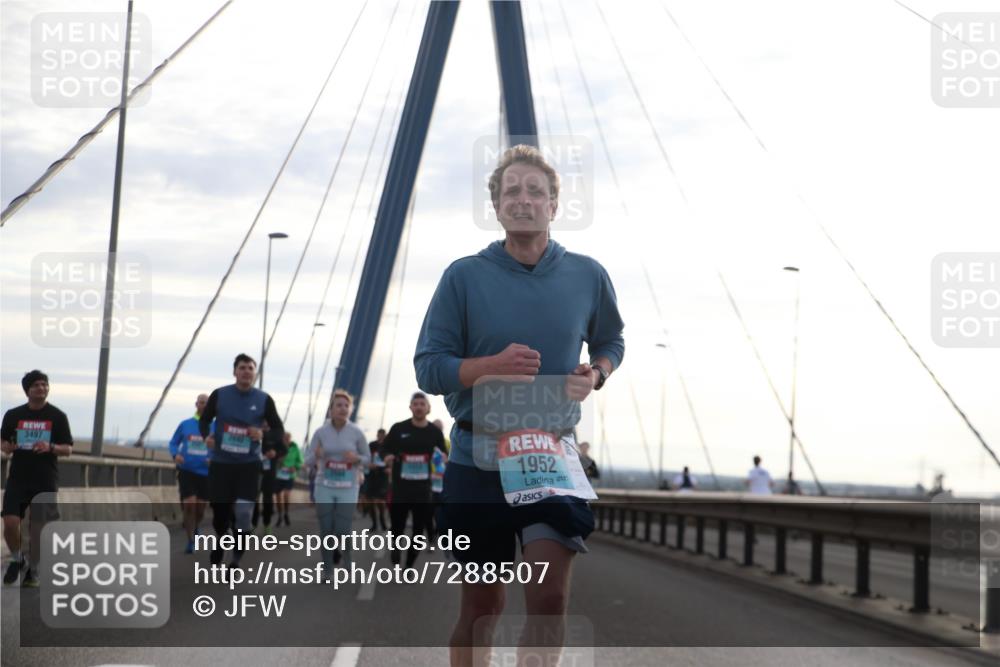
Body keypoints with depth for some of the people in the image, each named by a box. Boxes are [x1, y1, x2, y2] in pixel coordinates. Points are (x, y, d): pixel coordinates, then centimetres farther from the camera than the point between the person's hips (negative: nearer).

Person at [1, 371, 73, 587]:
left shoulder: (57, 416, 1)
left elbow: (68, 449, 3)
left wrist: (50, 447, -17)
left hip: (46, 481, -1)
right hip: (18, 478, 1)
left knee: (38, 527, -2)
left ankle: (33, 571, 15)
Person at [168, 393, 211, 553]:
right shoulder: (185, 425, 5)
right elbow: (173, 443, 13)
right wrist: (175, 455, -9)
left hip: (205, 473, 1)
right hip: (186, 471, -1)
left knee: (200, 508, 7)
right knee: (189, 505, -12)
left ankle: (195, 527, 40)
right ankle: (190, 542, -2)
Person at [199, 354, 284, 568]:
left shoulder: (264, 400, -1)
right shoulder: (219, 395, 0)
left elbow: (279, 429, 5)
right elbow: (204, 420, 12)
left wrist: (263, 434, -17)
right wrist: (206, 436, -10)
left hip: (249, 464, -1)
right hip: (220, 462, 1)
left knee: (243, 513, -12)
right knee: (219, 510, 7)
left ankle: (237, 558, 2)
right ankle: (221, 541, 37)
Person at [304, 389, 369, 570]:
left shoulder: (357, 433, -2)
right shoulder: (321, 432, -2)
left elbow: (367, 458, 8)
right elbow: (307, 461, 1)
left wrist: (356, 458, -14)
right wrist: (316, 455, -22)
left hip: (348, 489, -1)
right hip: (324, 487, 1)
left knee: (343, 531, -6)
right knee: (326, 531, 2)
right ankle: (328, 571, 14)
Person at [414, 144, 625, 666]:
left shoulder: (588, 276, 1)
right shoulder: (464, 276, -5)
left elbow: (611, 342, 20)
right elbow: (428, 368, -4)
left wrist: (595, 375, -3)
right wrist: (494, 365, -21)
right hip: (477, 458, -1)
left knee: (550, 599, -10)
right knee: (481, 607, 10)